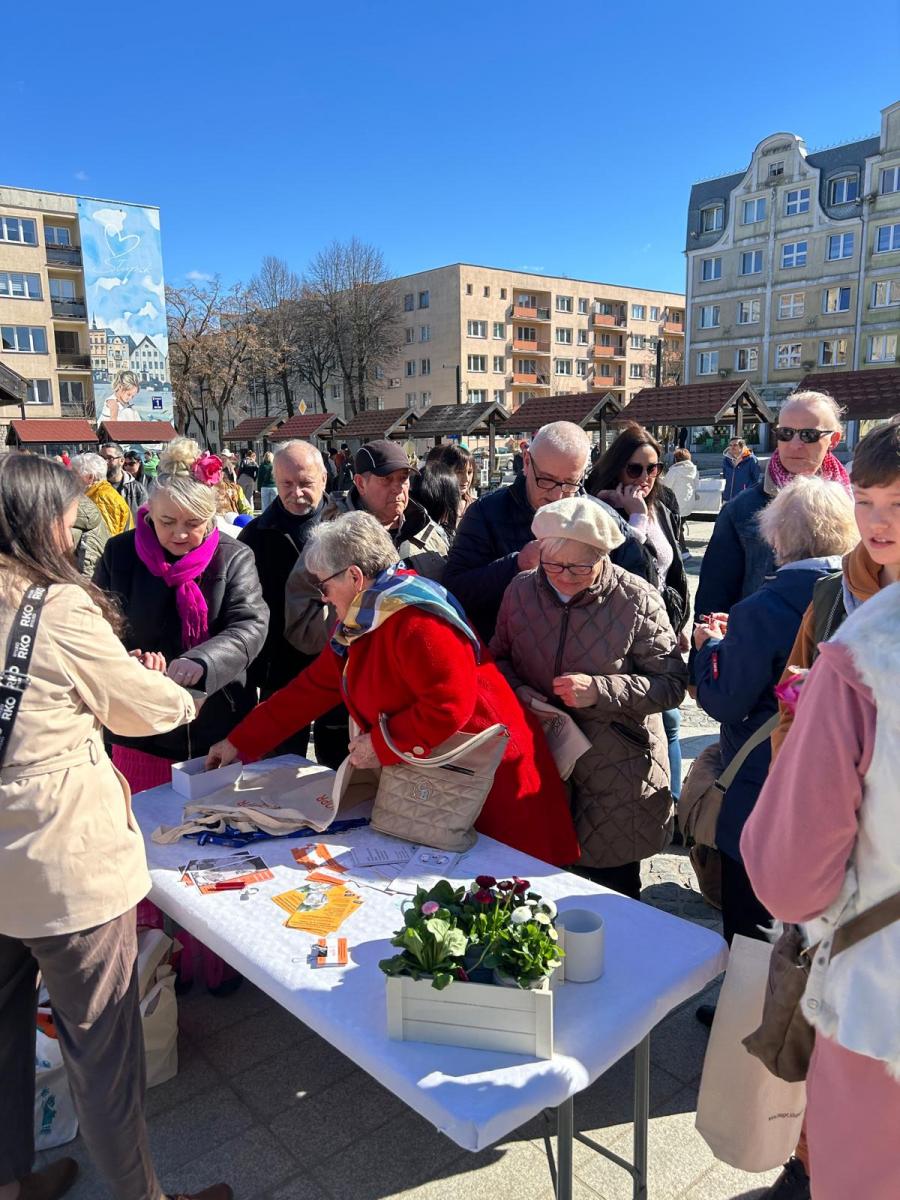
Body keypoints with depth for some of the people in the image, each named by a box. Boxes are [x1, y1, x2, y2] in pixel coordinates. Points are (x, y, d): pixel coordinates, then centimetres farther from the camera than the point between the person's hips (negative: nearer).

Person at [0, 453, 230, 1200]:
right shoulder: (60, 606, -17)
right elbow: (141, 706, -6)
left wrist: (137, 681, 18)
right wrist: (184, 699, 15)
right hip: (66, 866, -7)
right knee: (102, 1046, 9)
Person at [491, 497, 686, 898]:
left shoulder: (637, 601, -12)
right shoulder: (522, 590, -1)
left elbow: (671, 684, -12)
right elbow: (499, 656, 12)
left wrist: (600, 690, -24)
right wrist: (517, 691, -9)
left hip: (615, 776, -3)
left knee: (612, 889, 12)